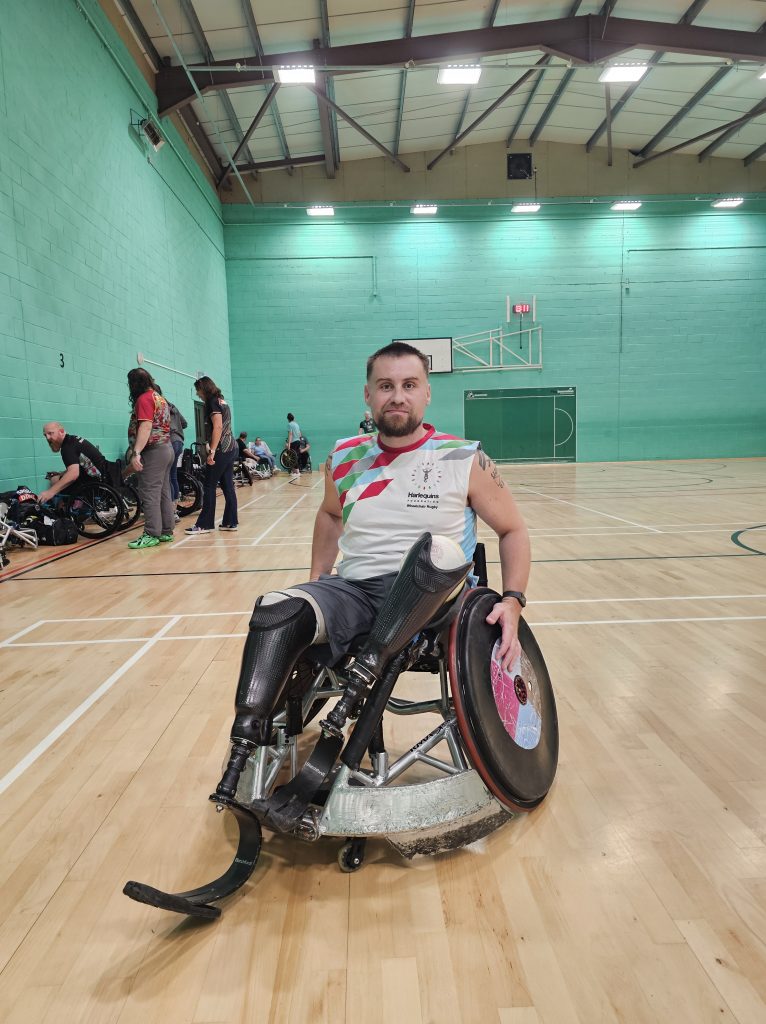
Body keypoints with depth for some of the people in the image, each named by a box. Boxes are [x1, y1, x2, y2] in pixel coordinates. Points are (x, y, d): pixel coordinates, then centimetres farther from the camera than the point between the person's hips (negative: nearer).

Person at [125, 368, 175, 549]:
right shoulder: (159, 397, 18)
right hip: (166, 448, 10)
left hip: (153, 451, -10)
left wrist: (136, 453, -28)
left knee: (150, 494, -8)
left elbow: (145, 427, -21)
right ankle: (166, 531, 15)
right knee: (164, 492, 11)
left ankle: (151, 535, -7)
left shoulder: (144, 398, -10)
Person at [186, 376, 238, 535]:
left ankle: (204, 525, 0)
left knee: (209, 487, -4)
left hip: (221, 450, -9)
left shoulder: (213, 402, -9)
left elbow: (217, 427, -19)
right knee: (228, 487, 9)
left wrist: (212, 451, -22)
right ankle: (230, 522, 10)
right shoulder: (222, 401, 18)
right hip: (231, 449, 9)